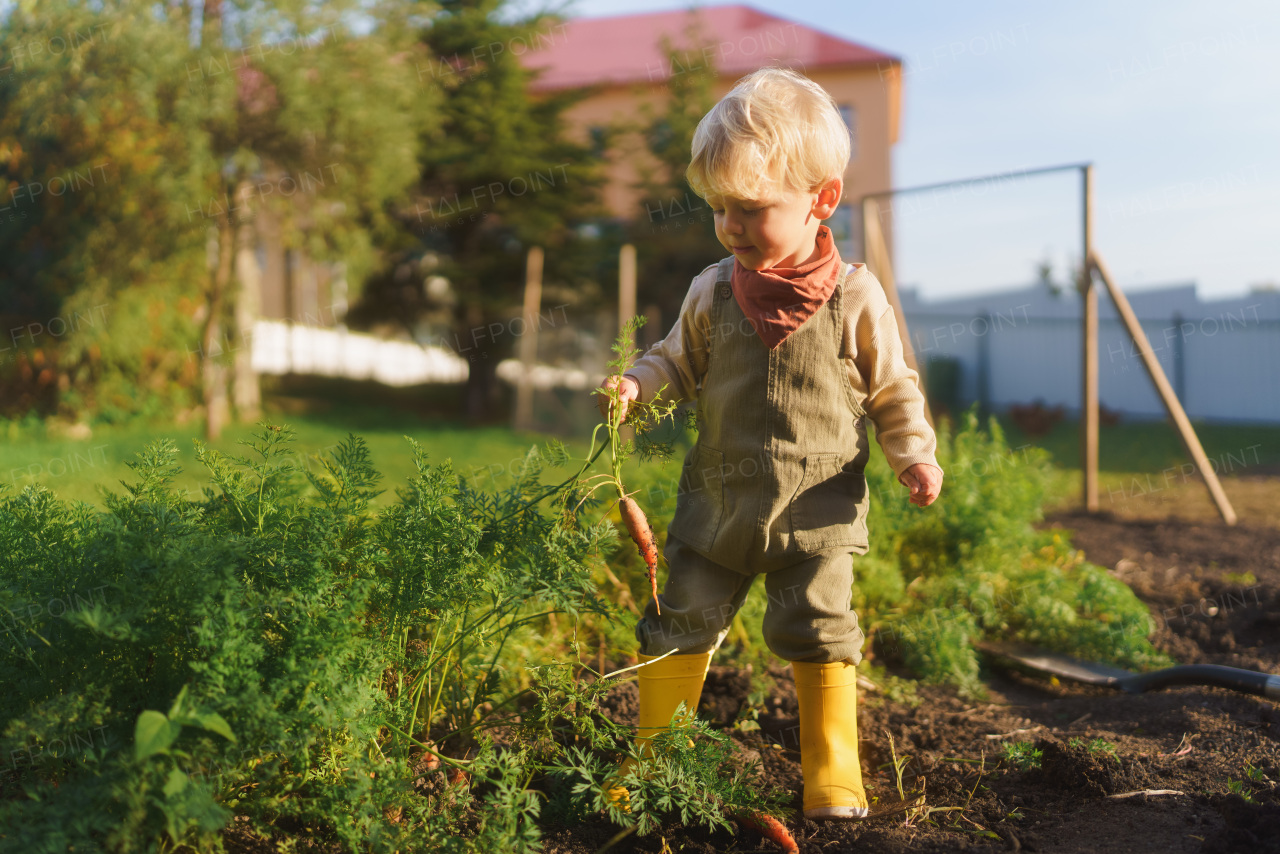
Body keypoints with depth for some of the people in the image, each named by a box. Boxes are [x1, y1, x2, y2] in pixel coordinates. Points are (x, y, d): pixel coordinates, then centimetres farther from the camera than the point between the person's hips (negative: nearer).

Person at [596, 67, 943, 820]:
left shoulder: (856, 297, -6)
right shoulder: (712, 292, 0)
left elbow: (894, 390, 3)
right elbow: (681, 365, 12)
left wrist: (915, 456, -10)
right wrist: (636, 384, -7)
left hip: (818, 506, -2)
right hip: (719, 501, 3)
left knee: (821, 634, 2)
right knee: (680, 625, 7)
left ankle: (833, 772, 20)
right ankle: (651, 756, 23)